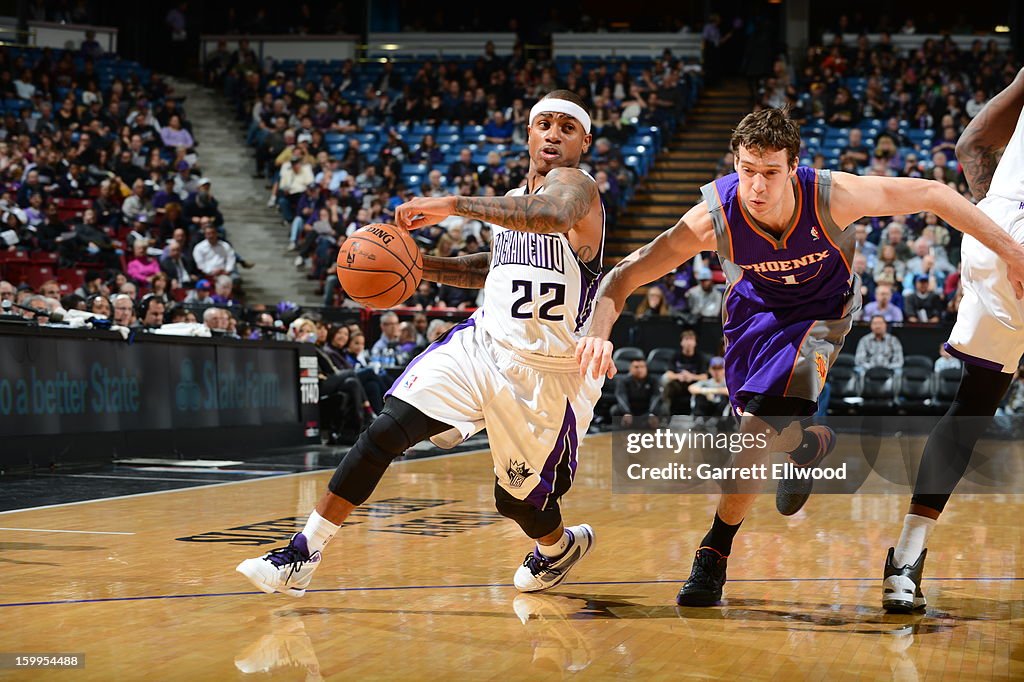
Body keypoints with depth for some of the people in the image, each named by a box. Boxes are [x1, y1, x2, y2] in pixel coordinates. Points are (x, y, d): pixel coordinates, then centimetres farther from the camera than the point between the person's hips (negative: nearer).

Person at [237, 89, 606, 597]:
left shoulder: (575, 185, -12)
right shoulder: (513, 201, 13)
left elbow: (555, 216, -38)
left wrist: (454, 205, -44)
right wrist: (422, 266, 12)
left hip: (547, 373, -6)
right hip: (484, 342, 6)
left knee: (515, 498, 7)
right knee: (385, 431, -12)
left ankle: (560, 546, 44)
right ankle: (302, 556, -7)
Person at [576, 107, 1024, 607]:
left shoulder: (833, 195, -36)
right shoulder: (713, 219, -34)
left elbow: (932, 194, -23)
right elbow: (623, 275, -30)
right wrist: (599, 332, -50)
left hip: (821, 309, -3)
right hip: (754, 305, 3)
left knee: (760, 422, -21)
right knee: (762, 431, 10)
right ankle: (808, 444, 46)